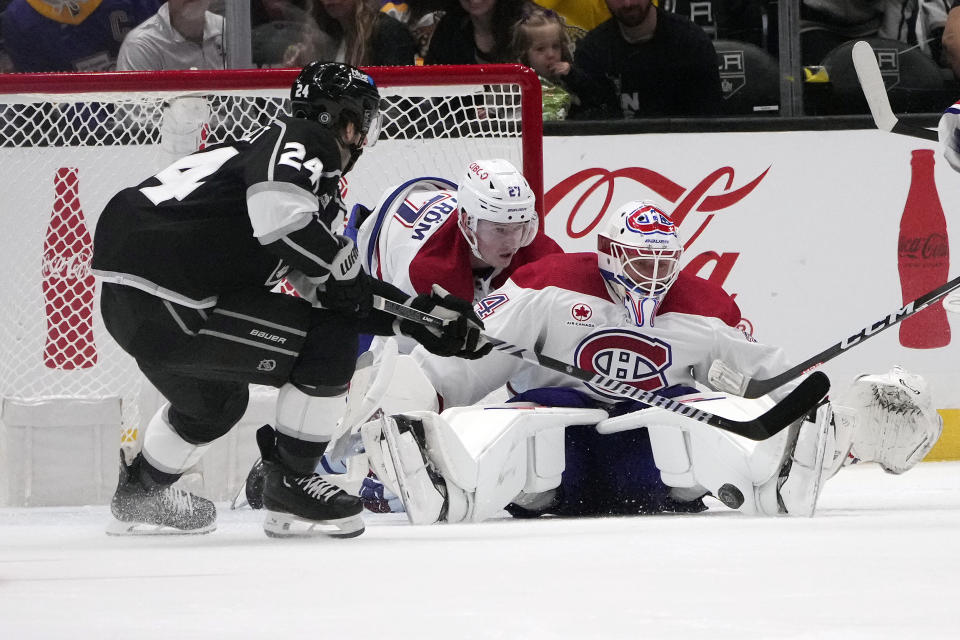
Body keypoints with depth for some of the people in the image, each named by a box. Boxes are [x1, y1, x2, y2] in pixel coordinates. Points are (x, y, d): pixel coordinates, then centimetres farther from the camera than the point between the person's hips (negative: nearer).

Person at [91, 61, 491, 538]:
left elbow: (338, 291, 23)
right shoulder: (302, 141, -5)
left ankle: (139, 494, 52)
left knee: (214, 403, 35)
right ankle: (291, 488, 4)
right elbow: (279, 210, -28)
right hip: (164, 300, -10)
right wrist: (340, 262, -13)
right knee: (329, 342, -7)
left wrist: (422, 313, 20)